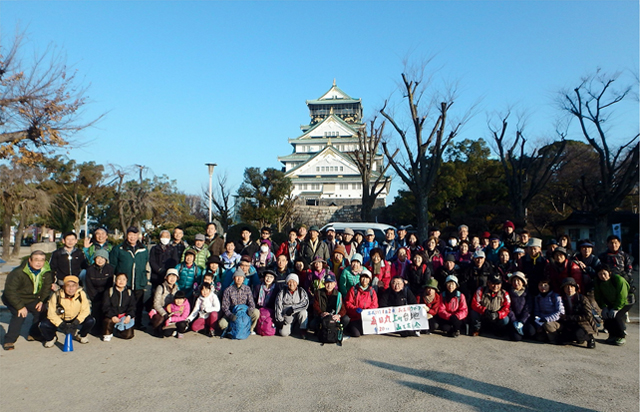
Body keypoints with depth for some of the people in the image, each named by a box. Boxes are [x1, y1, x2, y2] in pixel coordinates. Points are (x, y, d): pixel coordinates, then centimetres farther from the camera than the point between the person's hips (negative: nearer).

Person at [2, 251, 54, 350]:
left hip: (32, 299, 5)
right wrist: (20, 307, -28)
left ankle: (34, 334, 15)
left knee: (42, 311, -6)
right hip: (13, 299, -5)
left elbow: (47, 287, 3)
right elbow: (10, 291, -27)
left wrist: (42, 301, -6)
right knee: (20, 315, -26)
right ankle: (9, 341, -14)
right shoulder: (18, 273, -28)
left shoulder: (47, 272, -12)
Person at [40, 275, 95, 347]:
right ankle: (51, 338, 9)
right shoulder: (56, 295, -20)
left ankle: (81, 335, 9)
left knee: (91, 321, -25)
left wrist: (76, 323, -27)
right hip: (60, 320, 0)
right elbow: (51, 314, -17)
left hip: (75, 320, 0)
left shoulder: (81, 294, -18)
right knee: (44, 325, -27)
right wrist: (62, 325, -29)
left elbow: (85, 310, -14)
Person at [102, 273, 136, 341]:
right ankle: (107, 334, -2)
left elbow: (132, 306, 4)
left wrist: (129, 316, -15)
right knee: (108, 321, -36)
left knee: (128, 335, -11)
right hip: (112, 315, -1)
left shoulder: (129, 293, 8)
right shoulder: (109, 292, 2)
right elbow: (105, 307, -5)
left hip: (125, 316, 2)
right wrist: (112, 316, -20)